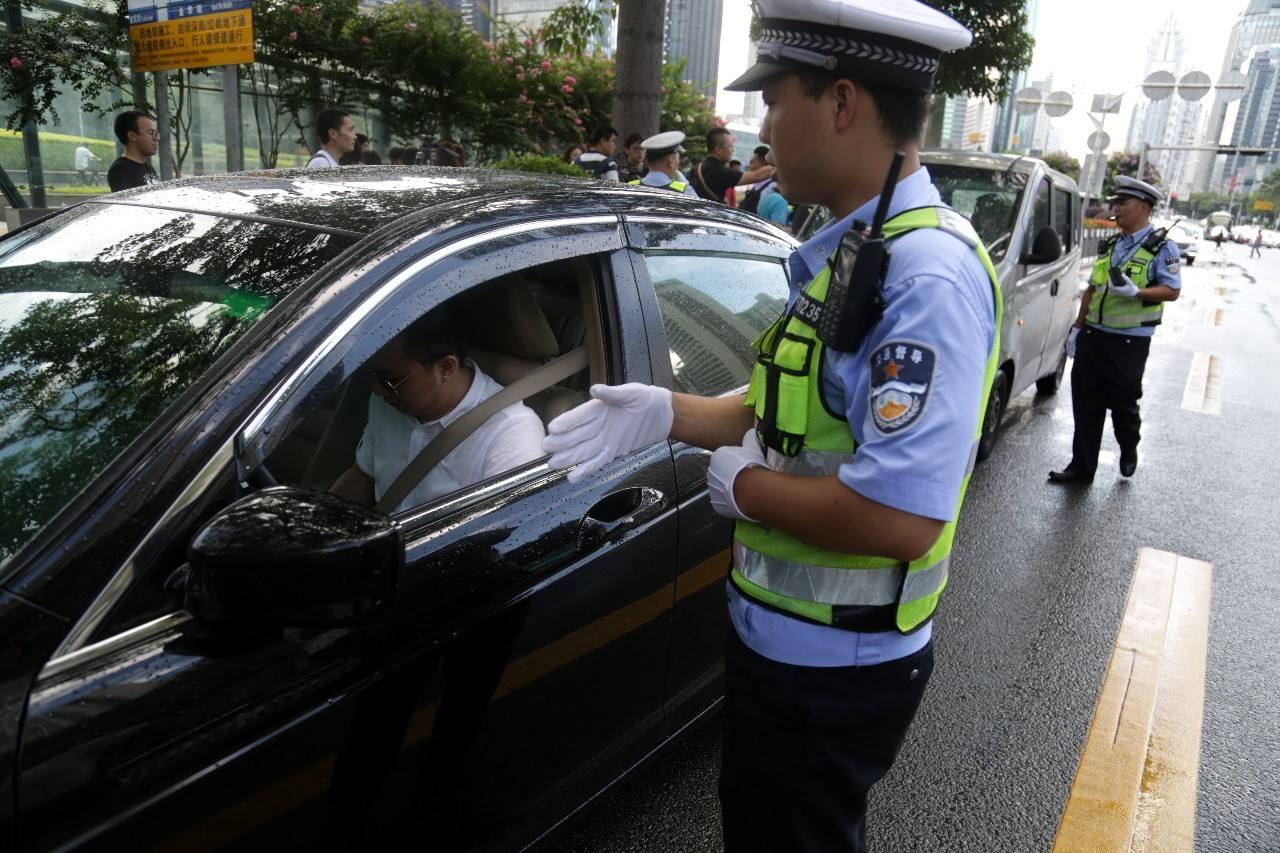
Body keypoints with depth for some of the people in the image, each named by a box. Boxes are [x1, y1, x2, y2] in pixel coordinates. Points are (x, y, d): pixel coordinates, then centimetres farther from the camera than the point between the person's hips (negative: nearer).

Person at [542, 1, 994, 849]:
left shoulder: (927, 273, -26)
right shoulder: (849, 249, 6)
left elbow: (900, 515, -34)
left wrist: (745, 486, -19)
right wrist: (668, 412, -2)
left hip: (831, 661, -9)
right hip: (786, 632, 9)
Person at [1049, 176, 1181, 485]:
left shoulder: (1162, 247, -5)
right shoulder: (1109, 246, 14)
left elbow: (1172, 290, -11)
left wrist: (1134, 292, -27)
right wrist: (1078, 327, 15)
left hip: (1129, 341, -6)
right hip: (1093, 336, 6)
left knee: (1123, 403, 5)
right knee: (1085, 404, 6)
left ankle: (1129, 450, 34)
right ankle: (1082, 468, 13)